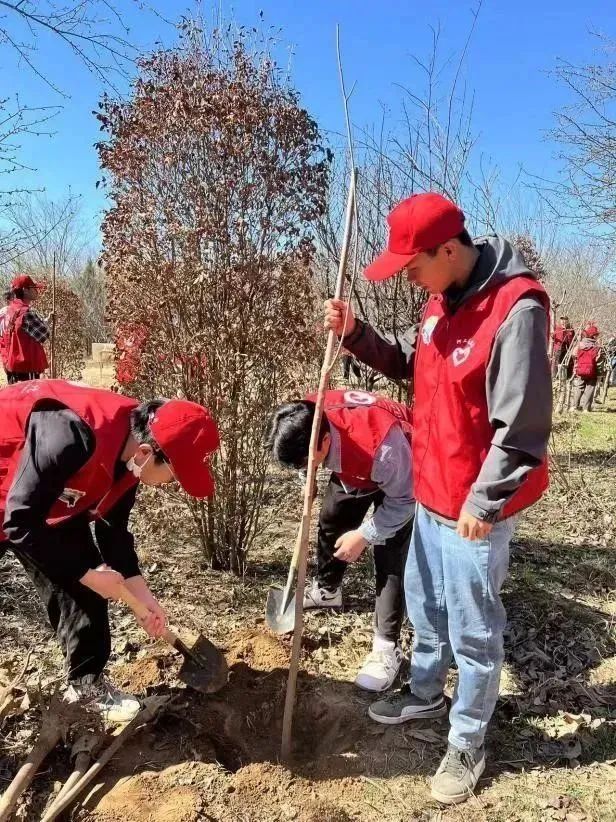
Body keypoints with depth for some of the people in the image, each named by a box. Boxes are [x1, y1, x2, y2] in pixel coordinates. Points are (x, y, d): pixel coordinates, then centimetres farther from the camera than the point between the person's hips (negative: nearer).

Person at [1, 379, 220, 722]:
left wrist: (145, 598, -2)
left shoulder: (129, 450, -14)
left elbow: (114, 531, -1)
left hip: (50, 505, 7)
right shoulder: (73, 436, -40)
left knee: (80, 587, 2)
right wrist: (88, 574, -24)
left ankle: (86, 681, 17)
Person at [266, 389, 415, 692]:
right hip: (351, 467, 6)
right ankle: (326, 588, 45)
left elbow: (402, 500, -27)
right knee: (330, 521, 19)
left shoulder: (383, 444, -46)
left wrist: (364, 535, -23)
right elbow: (309, 459, -3)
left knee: (391, 560, -10)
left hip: (400, 478, -6)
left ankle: (387, 646, 2)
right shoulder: (306, 421, -30)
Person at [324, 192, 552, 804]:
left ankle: (467, 744, 30)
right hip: (432, 494, 9)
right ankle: (425, 693, 47)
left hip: (476, 508, -8)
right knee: (425, 606, 24)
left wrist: (483, 501, -19)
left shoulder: (517, 309, -24)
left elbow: (522, 427, -23)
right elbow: (406, 362, 16)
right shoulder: (444, 301, 4)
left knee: (472, 631, 9)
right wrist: (355, 334, 0)